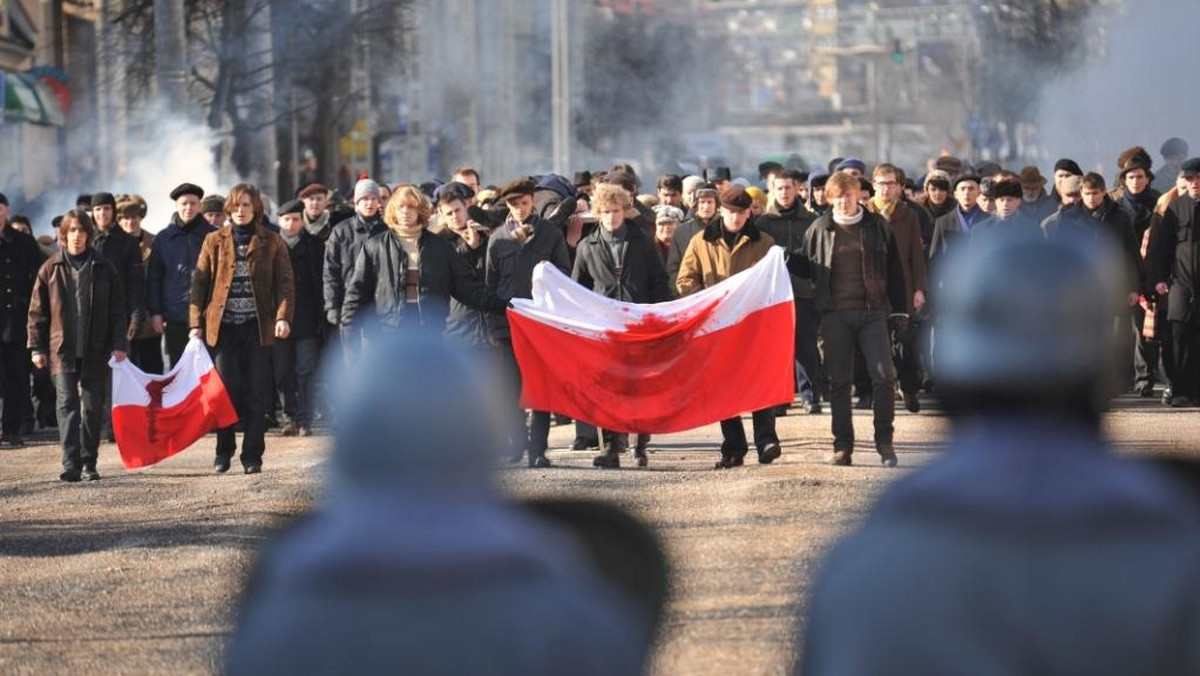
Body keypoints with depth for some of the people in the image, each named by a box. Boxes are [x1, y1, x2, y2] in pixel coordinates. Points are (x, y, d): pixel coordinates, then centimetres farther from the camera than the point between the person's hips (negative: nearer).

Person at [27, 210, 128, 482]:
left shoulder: (104, 269, 5)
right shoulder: (51, 270, 4)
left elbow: (117, 311, 6)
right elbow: (37, 311, 7)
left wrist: (118, 344, -2)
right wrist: (37, 347, 2)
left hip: (95, 352, 1)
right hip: (62, 350, -1)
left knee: (92, 408, 5)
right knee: (67, 405, -9)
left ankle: (89, 463, 14)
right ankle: (71, 464, -15)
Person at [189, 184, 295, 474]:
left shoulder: (271, 243, 5)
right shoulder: (214, 241, 8)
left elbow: (285, 282, 1)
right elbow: (200, 283, 7)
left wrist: (283, 317, -13)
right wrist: (196, 323, 0)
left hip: (257, 327, 0)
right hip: (223, 327, 0)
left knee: (256, 394, 0)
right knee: (227, 390, -1)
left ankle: (252, 456, 6)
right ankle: (223, 452, 13)